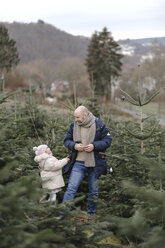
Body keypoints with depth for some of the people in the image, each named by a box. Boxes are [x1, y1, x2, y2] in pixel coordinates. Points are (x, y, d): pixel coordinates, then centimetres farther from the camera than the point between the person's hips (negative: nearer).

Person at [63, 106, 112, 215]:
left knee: (94, 191, 11)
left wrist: (94, 146, -19)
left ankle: (91, 213, 28)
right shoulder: (74, 125, 3)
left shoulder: (99, 125, -6)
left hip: (95, 164, -1)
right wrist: (74, 146, -12)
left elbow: (108, 140, -5)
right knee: (71, 188, -7)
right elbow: (66, 140, 10)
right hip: (79, 163, 2)